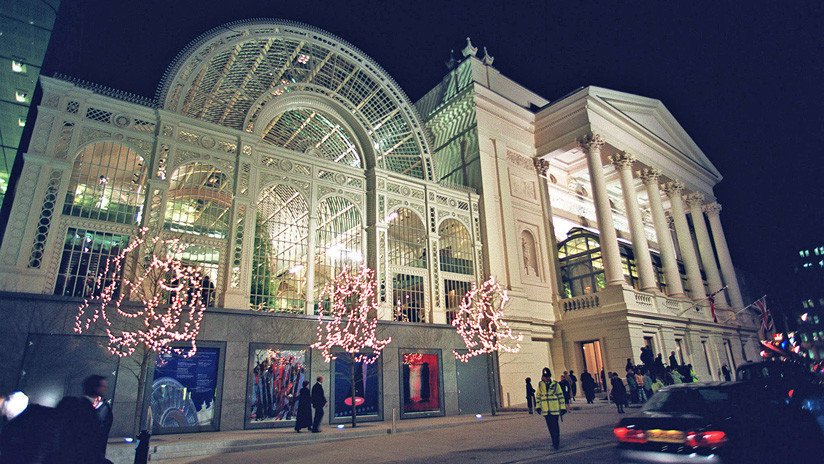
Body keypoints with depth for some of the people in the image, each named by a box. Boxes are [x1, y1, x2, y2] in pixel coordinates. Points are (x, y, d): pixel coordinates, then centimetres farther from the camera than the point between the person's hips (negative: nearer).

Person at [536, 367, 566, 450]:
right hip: (545, 410, 3)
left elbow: (561, 396, 1)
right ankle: (554, 442, 22)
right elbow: (538, 396, 12)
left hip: (555, 409, -3)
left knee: (555, 426, -4)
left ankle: (556, 443, 6)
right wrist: (538, 406, 7)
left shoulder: (555, 384, -4)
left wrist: (562, 408, 1)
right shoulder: (540, 385, 3)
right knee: (550, 427, 9)